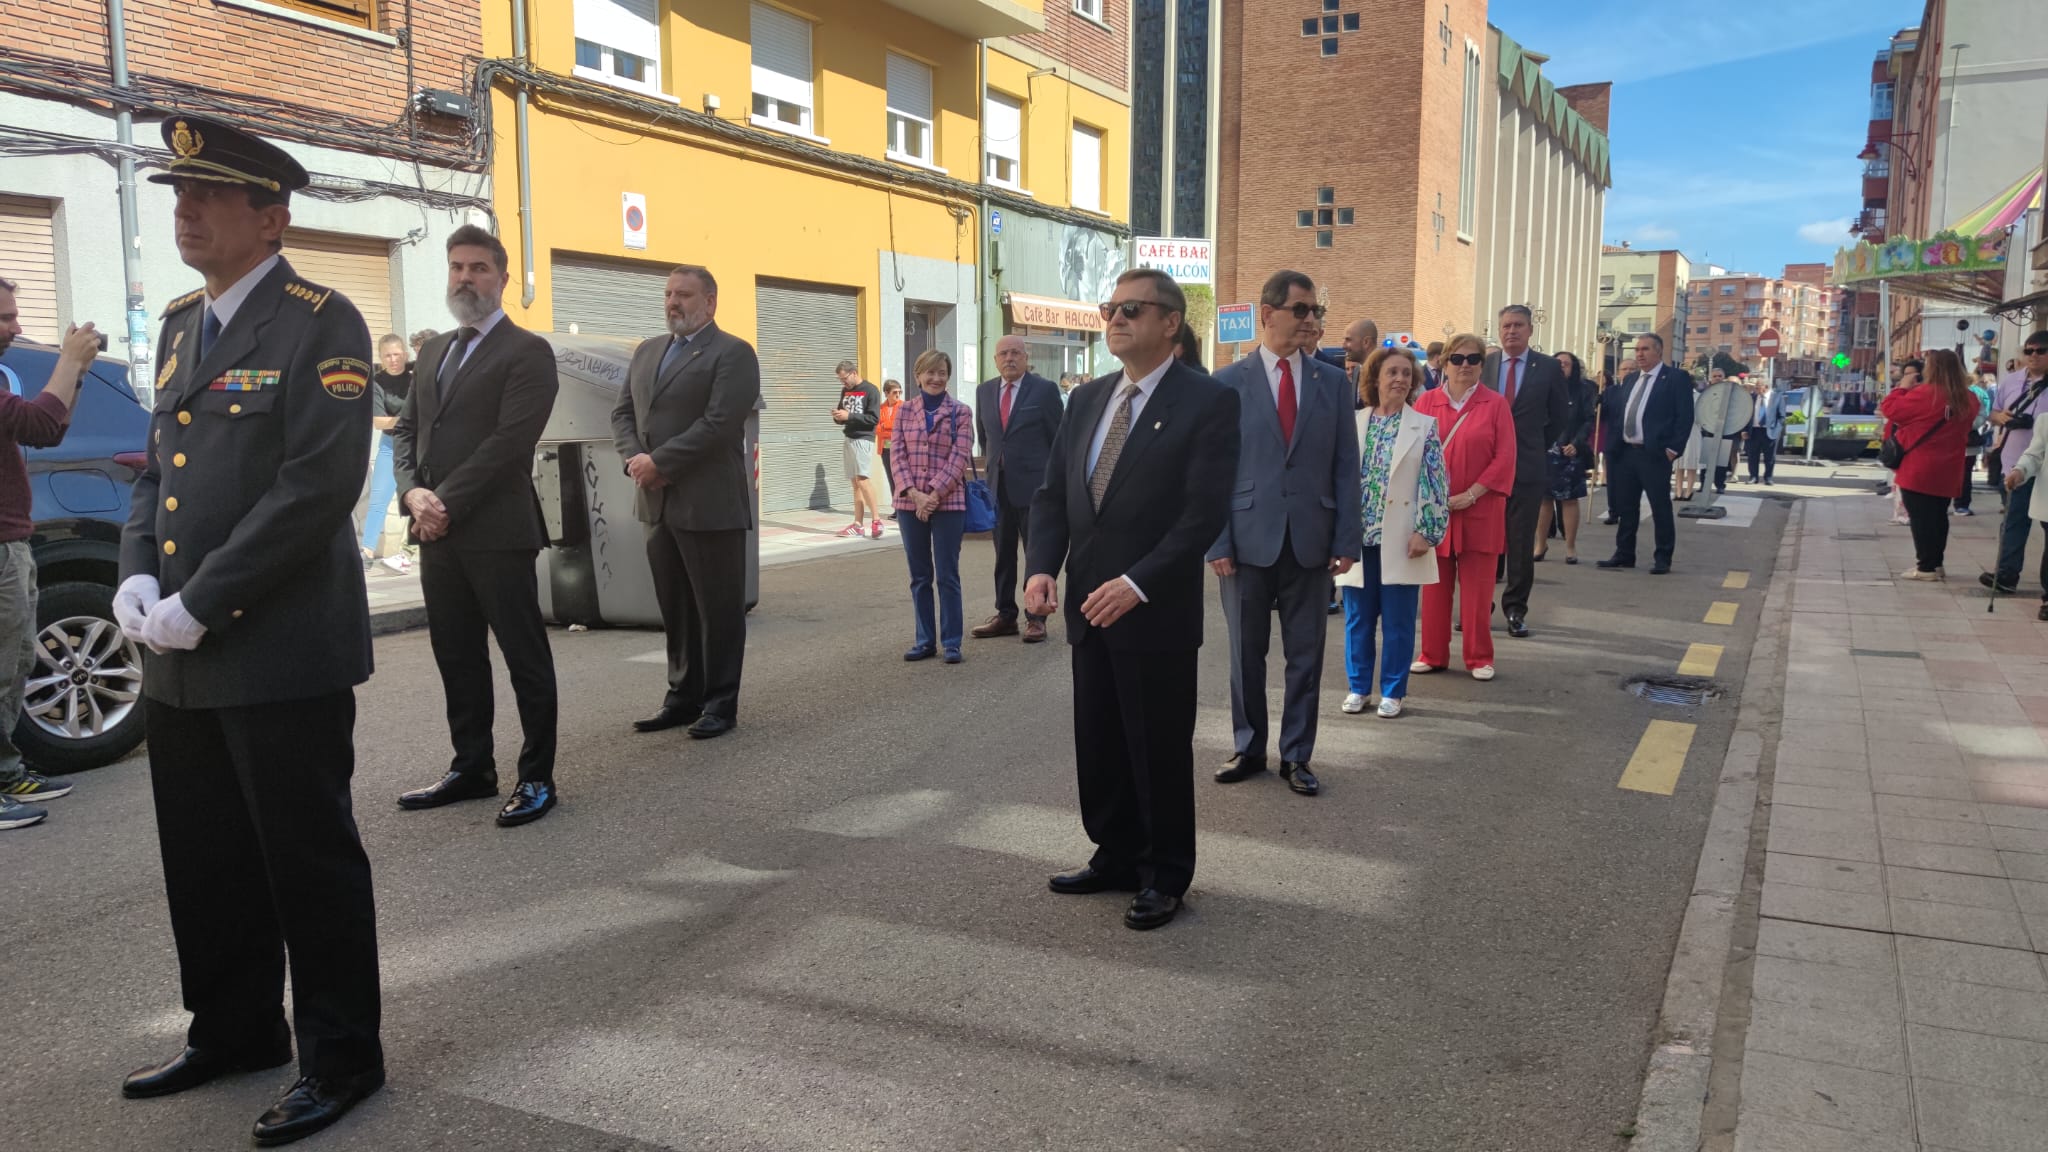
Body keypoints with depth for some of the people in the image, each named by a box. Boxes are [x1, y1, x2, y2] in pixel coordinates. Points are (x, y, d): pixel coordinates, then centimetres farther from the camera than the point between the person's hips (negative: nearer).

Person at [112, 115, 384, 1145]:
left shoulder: (321, 326, -9)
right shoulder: (180, 326, 16)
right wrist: (137, 575, 1)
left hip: (283, 655, -8)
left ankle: (341, 1058, 17)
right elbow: (156, 465, 19)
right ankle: (234, 1031, 35)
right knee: (204, 862, 17)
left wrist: (201, 603, -18)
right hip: (180, 663, 8)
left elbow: (320, 485, -18)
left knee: (309, 861, 2)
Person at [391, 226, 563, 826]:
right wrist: (413, 492, -5)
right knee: (456, 658, 13)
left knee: (525, 659, 1)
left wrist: (446, 502, -16)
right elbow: (406, 429, 14)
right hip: (438, 532, 7)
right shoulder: (433, 350, 17)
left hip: (497, 530, -7)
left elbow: (508, 440, -15)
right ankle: (472, 767, 25)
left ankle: (537, 778, 9)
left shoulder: (527, 352, -6)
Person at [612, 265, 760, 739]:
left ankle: (721, 702, 11)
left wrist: (658, 462, -16)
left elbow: (718, 424, -17)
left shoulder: (733, 353, -7)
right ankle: (683, 696, 22)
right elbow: (622, 413, 15)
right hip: (658, 502, 7)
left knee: (718, 608, 2)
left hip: (710, 504, -7)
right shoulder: (647, 351, 17)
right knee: (674, 607, 13)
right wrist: (634, 458, -5)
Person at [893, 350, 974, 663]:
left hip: (948, 502, -3)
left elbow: (960, 457, -6)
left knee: (947, 576, 2)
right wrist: (915, 494, -11)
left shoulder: (960, 412, 1)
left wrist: (934, 494, -14)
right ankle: (925, 641, 18)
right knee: (919, 576, 9)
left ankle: (951, 643, 10)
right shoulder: (904, 413, 8)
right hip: (910, 502, 3)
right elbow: (898, 456, 3)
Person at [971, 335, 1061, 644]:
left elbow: (1059, 438, -3)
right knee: (1003, 554, 11)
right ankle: (1005, 615, 20)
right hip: (997, 485, 5)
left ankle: (1036, 618, 10)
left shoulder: (1045, 390, -5)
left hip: (1034, 485, -5)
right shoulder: (984, 391, 9)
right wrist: (989, 467, 14)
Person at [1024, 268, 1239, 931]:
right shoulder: (1086, 400, 11)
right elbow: (1052, 494, 11)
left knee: (1161, 749, 6)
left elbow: (1205, 512, -16)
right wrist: (1043, 568, -5)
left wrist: (1136, 584, -23)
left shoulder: (1208, 402, -9)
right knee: (1099, 745, 14)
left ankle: (1165, 877, 22)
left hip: (1157, 612, -6)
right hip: (1089, 605, 6)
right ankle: (1117, 858, 32)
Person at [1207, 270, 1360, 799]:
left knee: (1306, 655, 7)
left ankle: (1296, 756, 20)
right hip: (1250, 539, -1)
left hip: (1311, 541, 1)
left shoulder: (1333, 382, 6)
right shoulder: (1229, 383, 0)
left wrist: (1346, 541, -2)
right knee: (1246, 653, 9)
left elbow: (1345, 467, 5)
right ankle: (1247, 749, 24)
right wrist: (1217, 542, -7)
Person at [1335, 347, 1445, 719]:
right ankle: (1358, 687, 21)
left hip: (1401, 541, -2)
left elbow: (1435, 485, -3)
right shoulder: (1353, 423, 5)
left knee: (1398, 621, 4)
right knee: (1358, 618, 9)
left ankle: (1392, 691, 15)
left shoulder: (1424, 427, 1)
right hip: (1358, 537, 2)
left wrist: (1426, 532, -10)